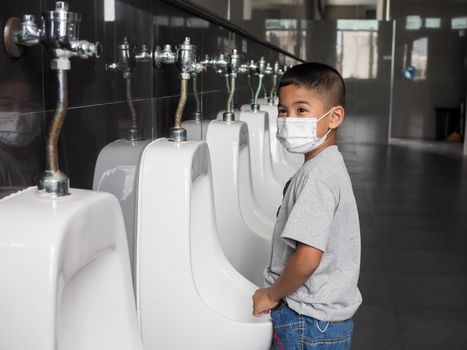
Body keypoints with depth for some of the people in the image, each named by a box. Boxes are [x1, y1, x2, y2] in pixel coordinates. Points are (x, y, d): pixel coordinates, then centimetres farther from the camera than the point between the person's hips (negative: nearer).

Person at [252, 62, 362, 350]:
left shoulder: (317, 176, -23)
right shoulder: (329, 165, 7)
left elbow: (307, 258, -28)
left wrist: (271, 295, -12)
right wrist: (277, 291, 14)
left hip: (309, 325, -9)